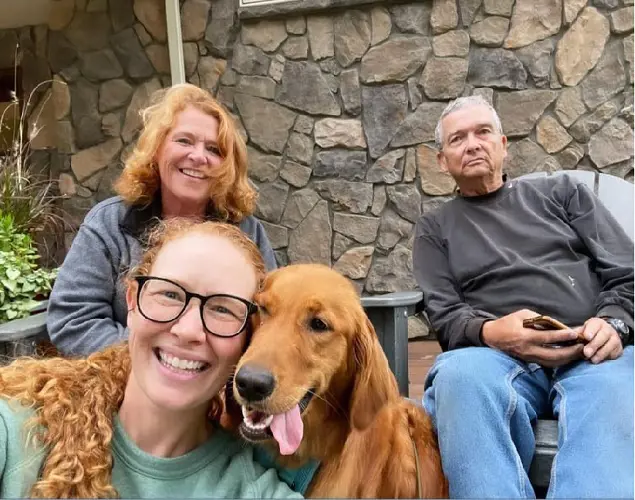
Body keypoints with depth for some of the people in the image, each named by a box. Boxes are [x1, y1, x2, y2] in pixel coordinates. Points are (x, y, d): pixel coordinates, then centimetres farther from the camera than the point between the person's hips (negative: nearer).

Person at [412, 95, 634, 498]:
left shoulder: (561, 191, 23)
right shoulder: (435, 228, 21)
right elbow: (445, 317, 8)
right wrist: (490, 332, -17)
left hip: (592, 352, 1)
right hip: (497, 355, 0)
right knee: (459, 373, -37)